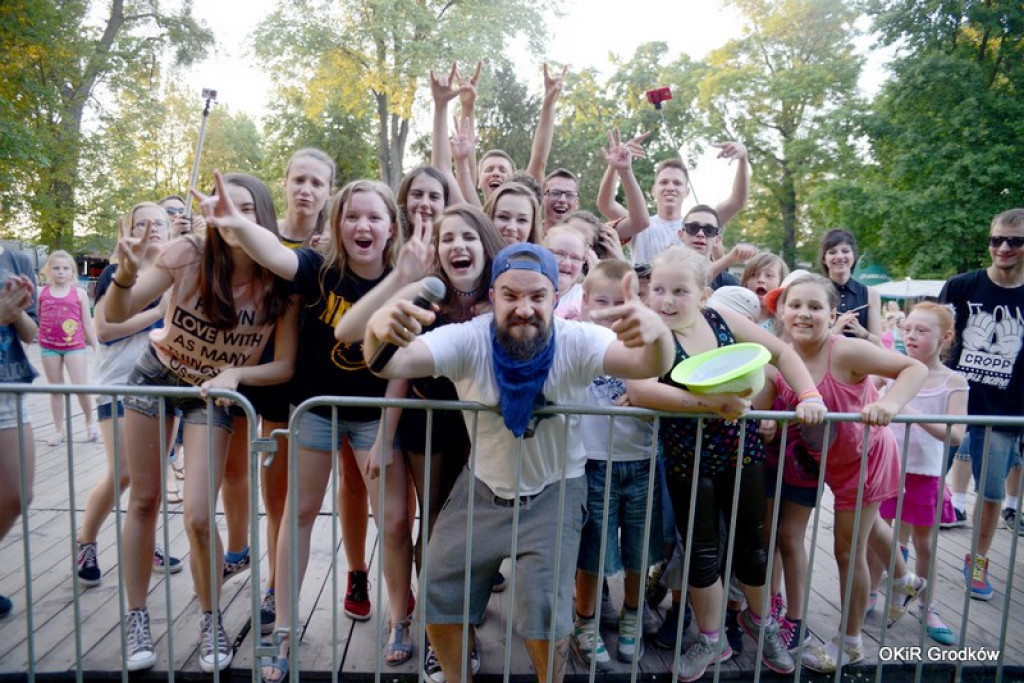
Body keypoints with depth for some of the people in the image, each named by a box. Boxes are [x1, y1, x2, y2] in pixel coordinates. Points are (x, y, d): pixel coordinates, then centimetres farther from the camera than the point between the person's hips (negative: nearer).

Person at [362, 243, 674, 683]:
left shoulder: (575, 342, -22)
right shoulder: (468, 341, -21)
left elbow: (649, 365, -36)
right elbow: (391, 365, -33)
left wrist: (656, 332, -61)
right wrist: (377, 331, -58)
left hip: (554, 492, -2)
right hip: (482, 488, 2)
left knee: (544, 610, -2)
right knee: (438, 596, 8)